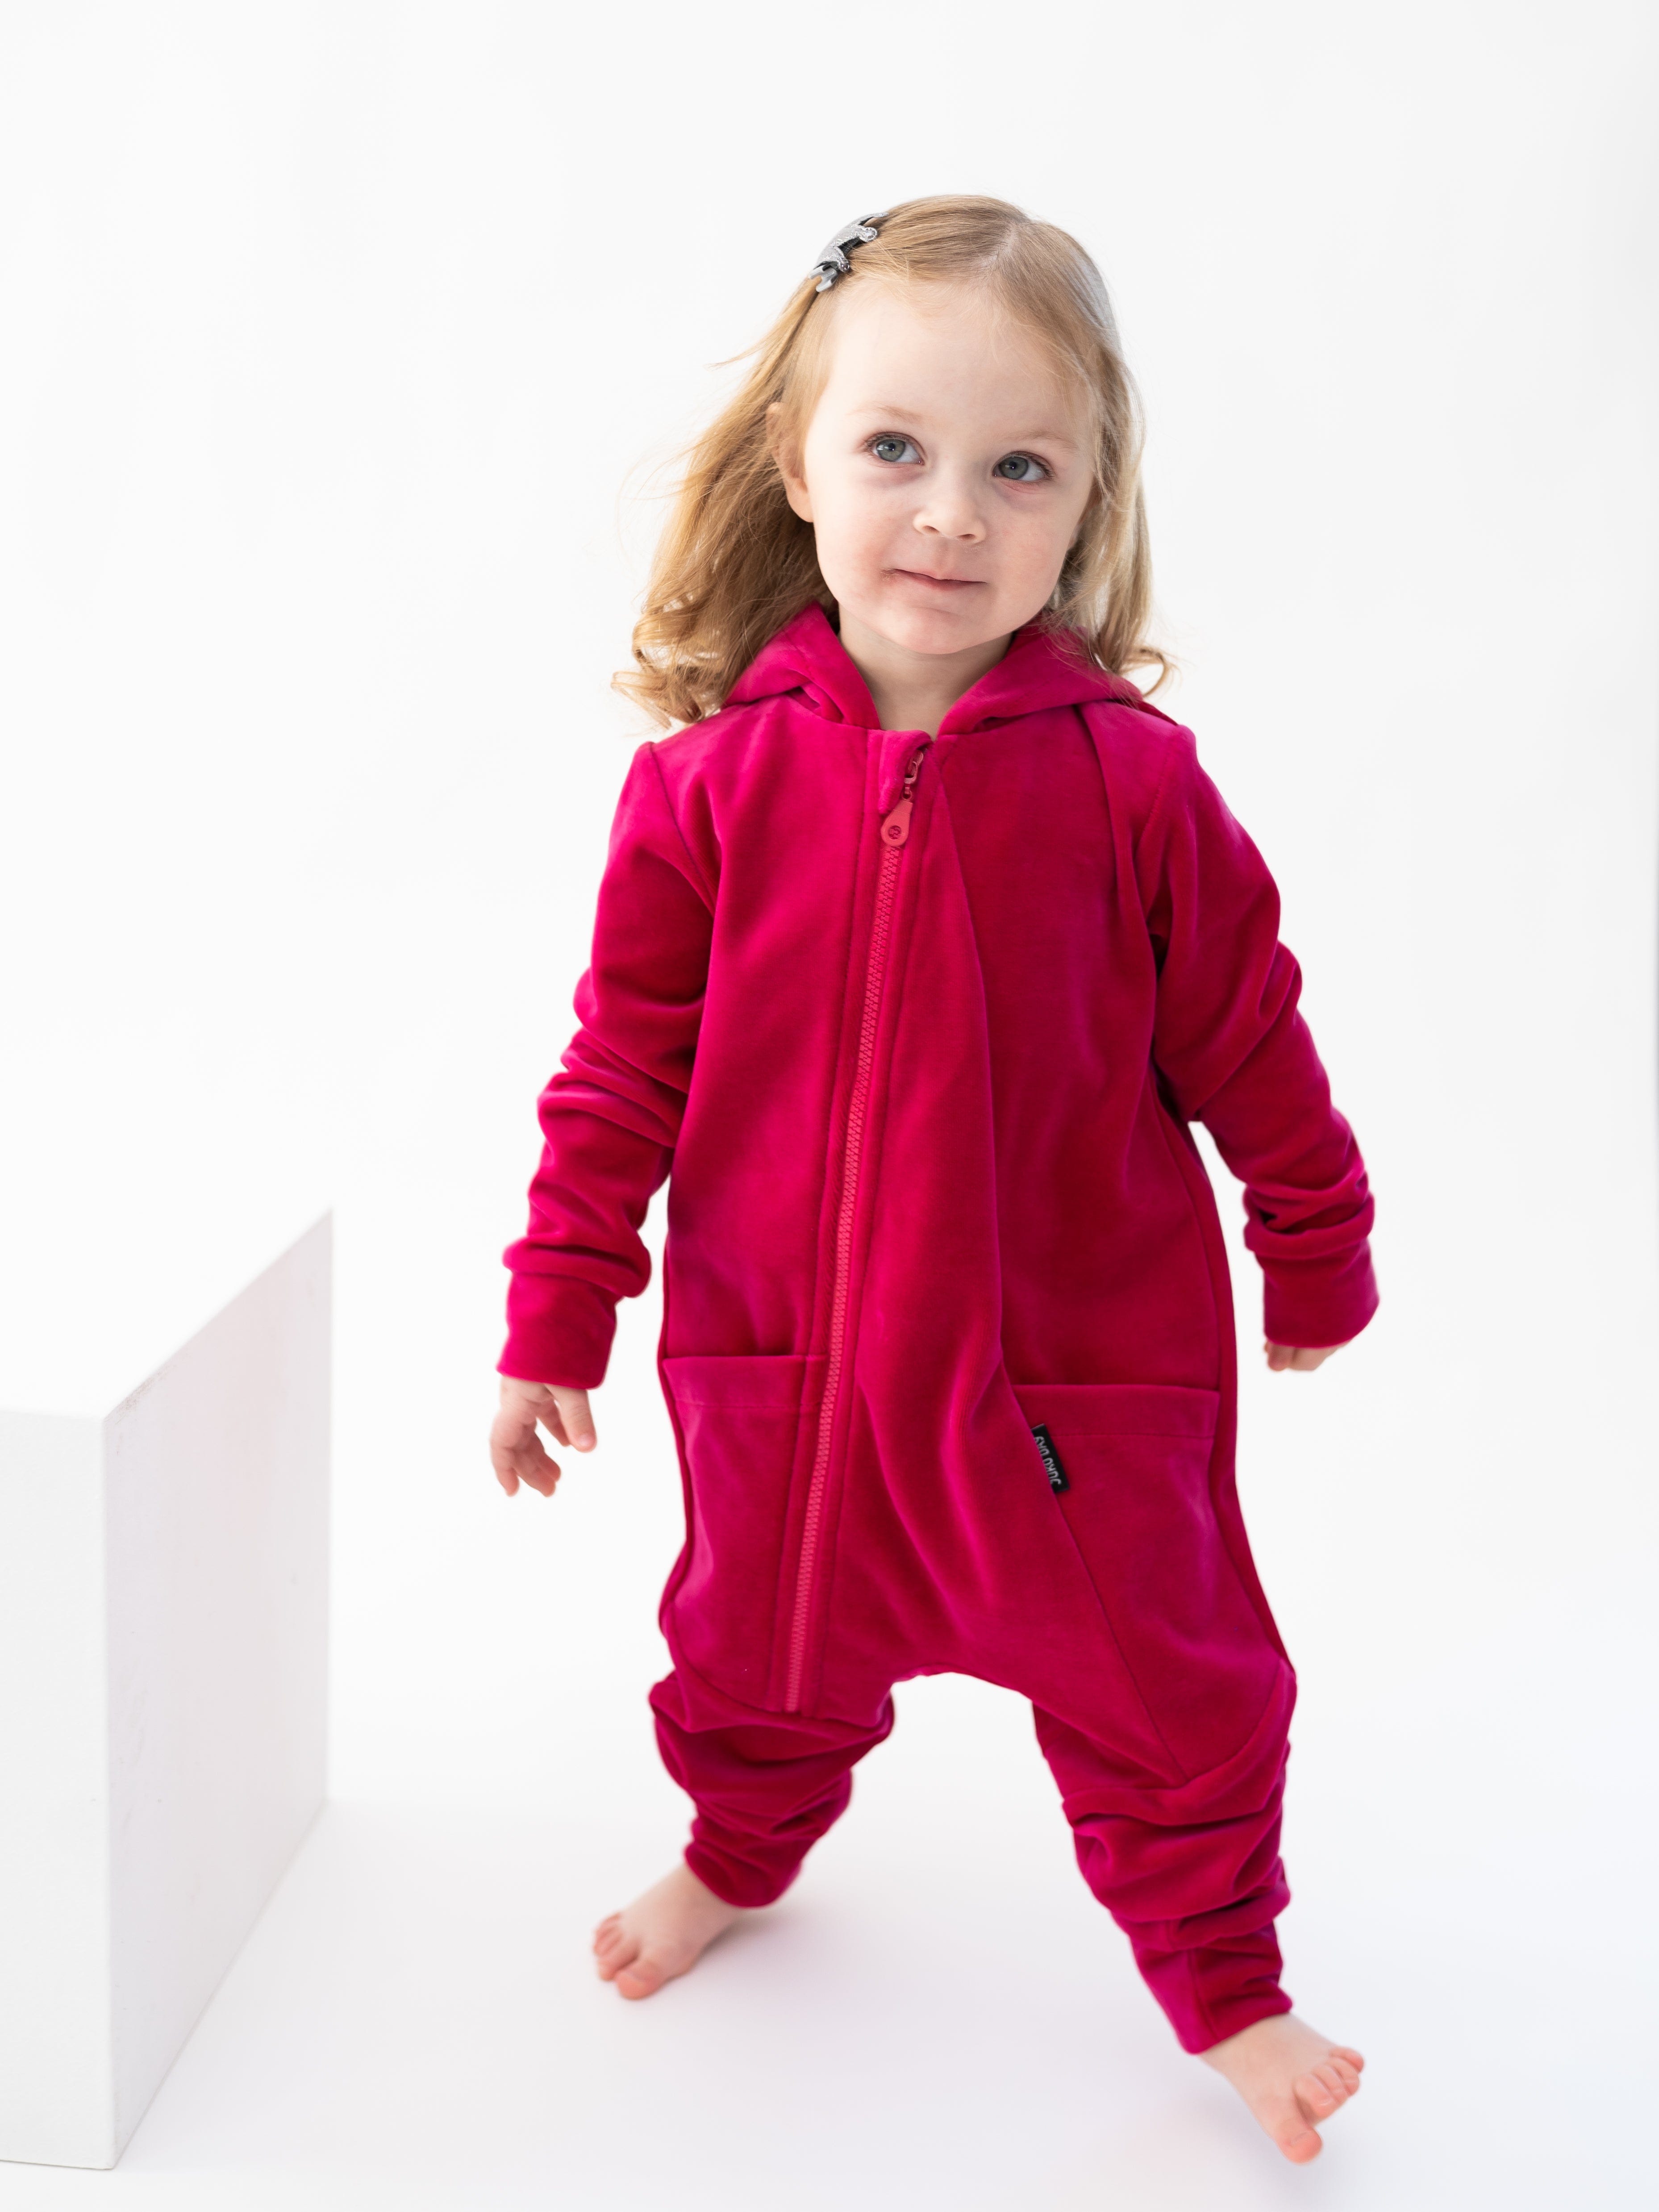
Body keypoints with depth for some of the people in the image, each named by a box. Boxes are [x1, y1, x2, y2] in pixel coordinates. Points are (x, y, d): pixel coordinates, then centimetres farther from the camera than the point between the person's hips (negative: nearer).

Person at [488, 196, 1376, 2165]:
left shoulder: (1132, 780, -12)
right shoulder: (713, 778, -10)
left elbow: (1245, 1043, 0)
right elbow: (624, 1063, -3)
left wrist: (1317, 1253, 10)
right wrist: (555, 1322, -2)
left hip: (1082, 1372, -1)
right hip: (777, 1358, 2)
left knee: (1160, 1699, 12)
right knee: (759, 1652, 24)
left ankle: (1224, 1986, 36)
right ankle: (742, 1851, 55)